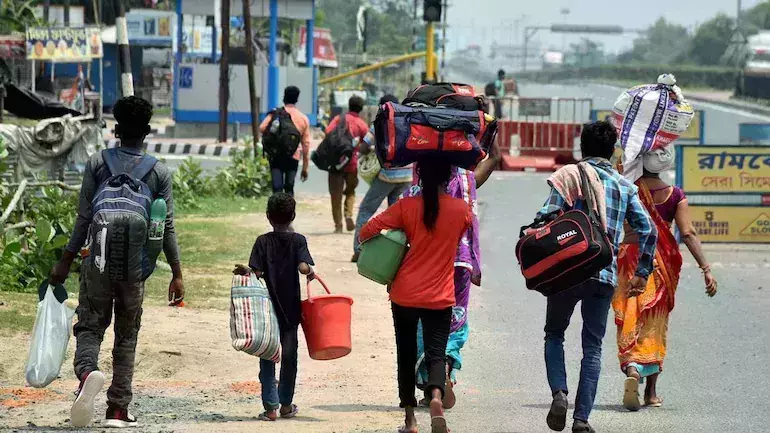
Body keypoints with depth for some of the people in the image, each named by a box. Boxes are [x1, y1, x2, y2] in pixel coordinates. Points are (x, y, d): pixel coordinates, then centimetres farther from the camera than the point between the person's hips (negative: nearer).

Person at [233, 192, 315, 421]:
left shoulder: (263, 242, -5)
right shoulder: (298, 240, -4)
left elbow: (256, 272, -14)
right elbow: (303, 267, -18)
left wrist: (244, 271, 1)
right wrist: (310, 273, -1)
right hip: (291, 308, 0)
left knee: (267, 356, 6)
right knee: (289, 356, 12)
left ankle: (270, 407, 0)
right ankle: (286, 404, 19)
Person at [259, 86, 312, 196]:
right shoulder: (303, 118, 9)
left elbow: (262, 128, -12)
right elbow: (306, 144, 10)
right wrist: (305, 168, 14)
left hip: (276, 156, -2)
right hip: (293, 158, 2)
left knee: (277, 188, -5)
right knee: (289, 189, 11)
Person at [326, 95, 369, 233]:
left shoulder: (339, 118, 1)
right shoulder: (362, 125, 2)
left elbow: (328, 133, -12)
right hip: (352, 163, 1)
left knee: (336, 194, 4)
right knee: (350, 191, 19)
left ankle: (338, 225, -1)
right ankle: (349, 216, -4)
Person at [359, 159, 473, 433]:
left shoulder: (406, 207, -7)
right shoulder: (461, 210, -3)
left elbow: (368, 230, -11)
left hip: (405, 295, 0)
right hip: (440, 298, 0)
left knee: (406, 355, 14)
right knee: (436, 354, 1)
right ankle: (436, 396, -30)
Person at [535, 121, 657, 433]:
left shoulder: (570, 176, 2)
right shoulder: (624, 185, 12)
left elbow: (546, 219, -10)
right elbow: (648, 230, 7)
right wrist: (642, 272, 14)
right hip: (606, 275, 2)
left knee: (554, 334, 16)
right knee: (593, 346, 9)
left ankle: (559, 393, -7)